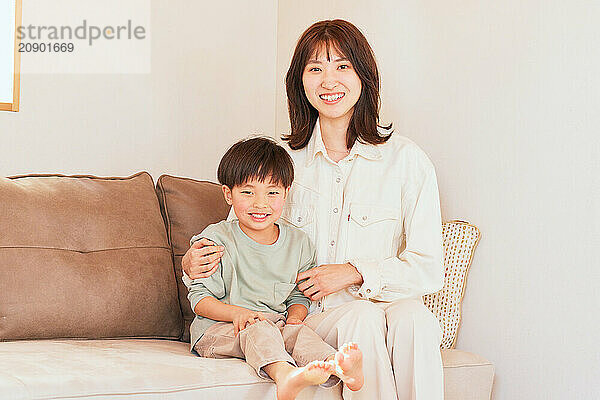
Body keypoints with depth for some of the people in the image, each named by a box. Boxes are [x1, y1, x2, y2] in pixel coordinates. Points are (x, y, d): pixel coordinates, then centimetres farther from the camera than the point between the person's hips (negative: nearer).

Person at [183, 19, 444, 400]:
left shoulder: (405, 158, 2)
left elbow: (428, 268, 0)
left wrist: (355, 272, -14)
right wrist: (195, 264, -7)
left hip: (388, 302, 0)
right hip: (308, 316, 1)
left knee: (412, 315, -35)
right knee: (363, 317, -33)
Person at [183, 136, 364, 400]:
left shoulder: (299, 243, 8)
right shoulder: (216, 240, -4)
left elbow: (298, 295, 16)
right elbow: (199, 297, -5)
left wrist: (295, 316, -9)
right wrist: (236, 312, -23)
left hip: (276, 322, 4)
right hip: (217, 329, -3)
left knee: (296, 331, -28)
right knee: (258, 329, -34)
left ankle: (336, 365, -57)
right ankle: (284, 374, -64)